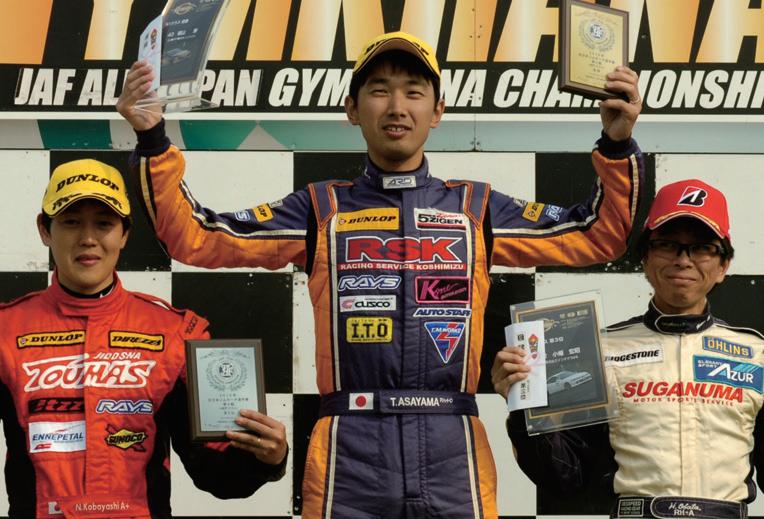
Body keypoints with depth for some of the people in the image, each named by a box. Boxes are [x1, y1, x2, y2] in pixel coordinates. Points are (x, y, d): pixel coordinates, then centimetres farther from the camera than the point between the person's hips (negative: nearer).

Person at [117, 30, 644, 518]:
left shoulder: (475, 208, 15)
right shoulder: (321, 210, 13)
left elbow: (599, 236, 15)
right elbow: (194, 236, 9)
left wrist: (617, 145, 2)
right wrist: (154, 142, -1)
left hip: (452, 457, 1)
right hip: (349, 456, -1)